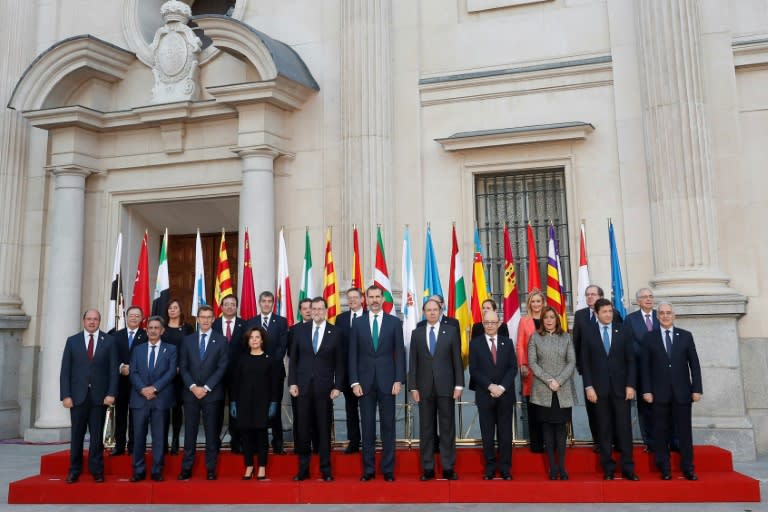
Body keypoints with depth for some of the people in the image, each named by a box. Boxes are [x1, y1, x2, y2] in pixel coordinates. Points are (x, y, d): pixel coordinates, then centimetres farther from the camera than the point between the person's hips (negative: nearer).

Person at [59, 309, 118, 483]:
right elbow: (65, 371, 3)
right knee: (77, 434, 7)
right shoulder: (72, 341, 6)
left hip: (99, 395, -1)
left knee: (97, 434, 5)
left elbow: (113, 369, 0)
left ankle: (96, 470, 14)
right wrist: (65, 395, -5)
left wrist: (111, 393, -8)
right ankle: (74, 470, 19)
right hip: (78, 395, 1)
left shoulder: (109, 341, 3)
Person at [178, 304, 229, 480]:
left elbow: (222, 367, -4)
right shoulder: (188, 340, 9)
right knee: (190, 432, 4)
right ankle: (186, 468, 12)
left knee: (212, 432, 3)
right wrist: (193, 387, -9)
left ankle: (211, 469, 10)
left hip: (212, 393, -2)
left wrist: (206, 388, -11)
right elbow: (183, 367, 5)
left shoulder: (221, 340, 2)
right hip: (191, 393, 2)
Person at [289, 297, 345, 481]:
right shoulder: (300, 330, 4)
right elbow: (293, 358, 6)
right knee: (303, 428, 4)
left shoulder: (334, 332, 1)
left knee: (324, 429, 5)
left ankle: (325, 469, 14)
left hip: (324, 387, -1)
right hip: (303, 386, 1)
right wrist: (292, 382, -1)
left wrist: (337, 386, -3)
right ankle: (303, 469, 14)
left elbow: (339, 362, 2)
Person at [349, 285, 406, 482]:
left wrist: (398, 380, -6)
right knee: (367, 426, 5)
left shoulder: (394, 322, 3)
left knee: (388, 426, 4)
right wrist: (354, 382, -3)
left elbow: (400, 353, 2)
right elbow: (353, 355, 4)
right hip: (365, 382, 1)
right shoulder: (358, 323, 5)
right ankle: (368, 469, 14)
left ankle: (388, 469, 13)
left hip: (387, 381, -1)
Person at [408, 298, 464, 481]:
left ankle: (448, 468, 10)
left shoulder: (451, 331, 4)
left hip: (446, 386, -1)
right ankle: (428, 468, 12)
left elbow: (457, 360, 2)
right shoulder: (416, 333, 7)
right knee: (426, 429, 5)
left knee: (447, 428, 3)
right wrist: (413, 387, -1)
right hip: (424, 388, 1)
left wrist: (459, 384, -4)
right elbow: (413, 362, 6)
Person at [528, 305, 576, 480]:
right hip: (543, 391, 0)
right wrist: (548, 380, -11)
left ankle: (562, 466, 6)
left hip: (563, 391, 0)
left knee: (560, 427, 1)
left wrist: (559, 381, -10)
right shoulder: (535, 338, 5)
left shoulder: (566, 337, 8)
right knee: (547, 427, 2)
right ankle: (552, 466, 7)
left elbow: (572, 362, 2)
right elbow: (532, 362, -1)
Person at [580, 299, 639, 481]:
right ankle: (608, 468, 12)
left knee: (624, 428, 1)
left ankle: (628, 468, 8)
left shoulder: (623, 332, 6)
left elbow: (631, 360, 4)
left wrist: (630, 385, -4)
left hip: (620, 388, 0)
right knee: (604, 430, 4)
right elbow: (585, 364, 2)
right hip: (599, 389, 0)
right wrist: (588, 387, -6)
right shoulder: (589, 335, 4)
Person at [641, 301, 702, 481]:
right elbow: (645, 366, 1)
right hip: (659, 392, -1)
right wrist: (646, 390, -5)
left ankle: (687, 468, 14)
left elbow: (694, 364, 5)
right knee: (661, 431, 3)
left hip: (682, 391, 1)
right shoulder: (649, 337, 4)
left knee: (684, 430, 4)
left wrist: (697, 389, -1)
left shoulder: (686, 336, 7)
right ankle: (664, 469, 11)